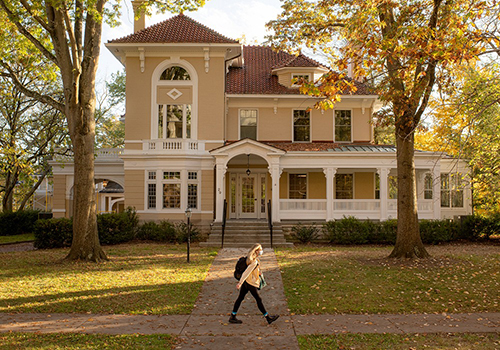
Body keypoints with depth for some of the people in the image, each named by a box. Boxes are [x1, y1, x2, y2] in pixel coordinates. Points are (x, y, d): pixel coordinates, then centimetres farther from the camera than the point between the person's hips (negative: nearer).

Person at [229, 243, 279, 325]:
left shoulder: (251, 258, 4)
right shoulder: (254, 262, -24)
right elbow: (246, 272, -26)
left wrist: (258, 271, 24)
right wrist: (240, 283, -26)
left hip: (245, 282, 9)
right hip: (251, 283, -9)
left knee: (240, 298, 12)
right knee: (259, 299, 3)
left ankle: (232, 317, 19)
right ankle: (268, 318, 17)